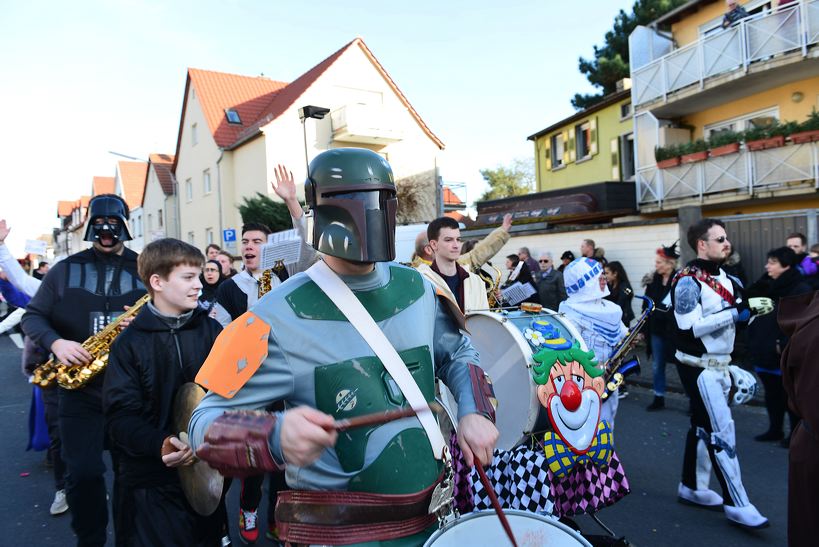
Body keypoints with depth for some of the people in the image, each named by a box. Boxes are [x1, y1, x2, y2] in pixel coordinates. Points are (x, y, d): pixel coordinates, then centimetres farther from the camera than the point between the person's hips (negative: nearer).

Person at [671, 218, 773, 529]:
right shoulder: (688, 282, -18)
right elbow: (690, 328, -26)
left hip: (718, 365, 9)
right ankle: (736, 504, 5)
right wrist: (737, 311, -25)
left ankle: (690, 486, 30)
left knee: (702, 427, 17)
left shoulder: (726, 279, 10)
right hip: (698, 368, -9)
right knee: (722, 432, -6)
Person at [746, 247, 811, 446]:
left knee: (791, 396, 6)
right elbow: (754, 317, 13)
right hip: (765, 353, 7)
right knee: (772, 395, 16)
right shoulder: (765, 286, 9)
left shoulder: (801, 291, -12)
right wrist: (754, 343, 3)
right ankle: (775, 429, 29)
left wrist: (785, 345, -20)